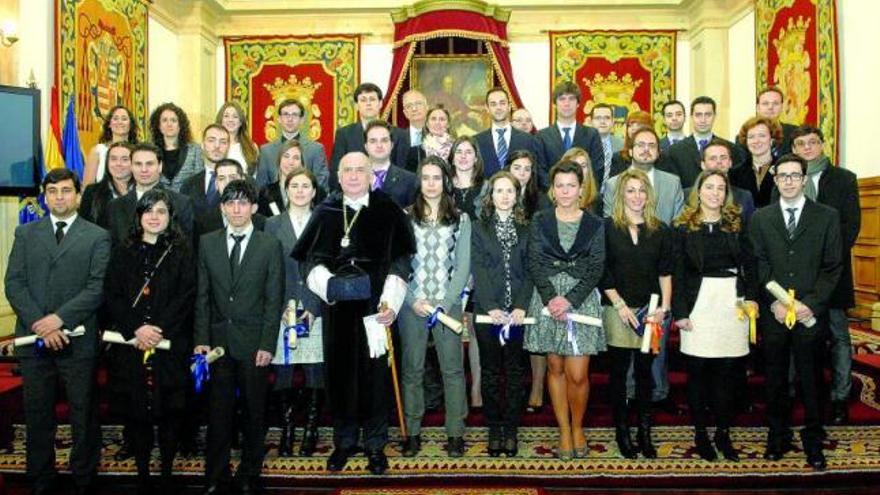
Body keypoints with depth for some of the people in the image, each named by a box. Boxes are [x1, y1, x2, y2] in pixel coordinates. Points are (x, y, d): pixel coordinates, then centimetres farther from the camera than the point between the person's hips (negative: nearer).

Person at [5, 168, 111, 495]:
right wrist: (39, 325, -9)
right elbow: (14, 283, 3)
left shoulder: (97, 237, 4)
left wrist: (59, 318, -15)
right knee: (37, 415, 11)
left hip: (78, 340, -2)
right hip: (33, 338, 3)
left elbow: (97, 287, -5)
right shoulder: (25, 233, 12)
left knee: (84, 415, 5)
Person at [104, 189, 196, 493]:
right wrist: (136, 329, -10)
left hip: (171, 342, -1)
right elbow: (112, 295, 4)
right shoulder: (123, 252, 10)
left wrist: (159, 329, -13)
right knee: (137, 408, 4)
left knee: (169, 409, 2)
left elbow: (186, 296, -3)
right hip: (132, 343, 2)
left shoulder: (181, 251, 4)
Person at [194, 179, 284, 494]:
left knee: (254, 411, 8)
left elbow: (274, 299, -3)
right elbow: (201, 296, 5)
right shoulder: (207, 243, 7)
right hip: (218, 340, 2)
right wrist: (201, 339, -2)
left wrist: (267, 344, -9)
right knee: (218, 411, 8)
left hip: (254, 342, -1)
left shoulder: (270, 246, 0)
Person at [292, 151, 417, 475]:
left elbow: (399, 260, -2)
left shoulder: (387, 212, 1)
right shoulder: (325, 212, 8)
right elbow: (309, 258, 7)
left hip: (374, 307, -2)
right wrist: (326, 282, -12)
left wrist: (390, 302, -13)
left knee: (375, 372, 4)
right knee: (339, 372, 8)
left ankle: (376, 445, 18)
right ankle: (344, 442, 24)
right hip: (336, 308, 2)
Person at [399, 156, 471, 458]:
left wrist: (445, 303, -9)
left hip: (449, 304, 0)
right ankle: (412, 432, 16)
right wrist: (413, 301, -9)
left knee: (453, 368, 3)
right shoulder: (405, 217, 6)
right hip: (412, 305, 0)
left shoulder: (460, 220, 7)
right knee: (412, 369, 6)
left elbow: (462, 265, 2)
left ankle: (456, 433, 13)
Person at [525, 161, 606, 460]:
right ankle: (564, 430, 21)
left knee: (577, 375, -4)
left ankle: (577, 427, 20)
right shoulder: (540, 222, 6)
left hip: (582, 299, -1)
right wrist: (551, 297, -13)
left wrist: (569, 300, -13)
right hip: (547, 299, 1)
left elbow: (596, 268, -1)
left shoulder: (594, 225, 5)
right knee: (555, 368, 8)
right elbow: (534, 264, -1)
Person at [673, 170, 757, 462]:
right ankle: (700, 432, 13)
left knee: (727, 370, 5)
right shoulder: (684, 226, 2)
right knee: (697, 369, 1)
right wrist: (679, 311, -6)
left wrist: (752, 297, -4)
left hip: (732, 301, 2)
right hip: (698, 302, -2)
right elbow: (678, 271, 0)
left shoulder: (737, 223, 10)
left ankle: (723, 432, 16)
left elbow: (749, 264, 10)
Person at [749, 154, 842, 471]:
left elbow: (832, 267, -1)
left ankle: (813, 441, 21)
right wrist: (775, 302, -10)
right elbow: (759, 266, 2)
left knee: (811, 379, 7)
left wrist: (810, 304, -11)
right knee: (775, 379, 10)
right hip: (773, 313, 1)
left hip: (811, 314, -1)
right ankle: (778, 436, 23)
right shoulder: (760, 218, 8)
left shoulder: (827, 216, 4)